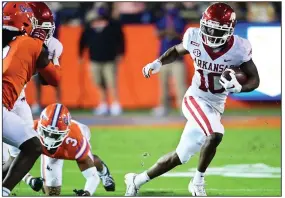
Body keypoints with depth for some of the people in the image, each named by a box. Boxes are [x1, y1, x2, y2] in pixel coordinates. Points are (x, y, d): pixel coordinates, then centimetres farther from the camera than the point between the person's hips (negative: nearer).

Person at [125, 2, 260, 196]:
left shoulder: (238, 49, -14)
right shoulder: (195, 38, -11)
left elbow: (254, 79, -5)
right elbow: (177, 51, 11)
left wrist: (238, 87, -25)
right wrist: (158, 63, -5)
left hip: (216, 107, 3)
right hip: (195, 99, -2)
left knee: (180, 157, 8)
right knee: (215, 135, -31)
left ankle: (137, 181, 26)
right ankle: (198, 181, -9)